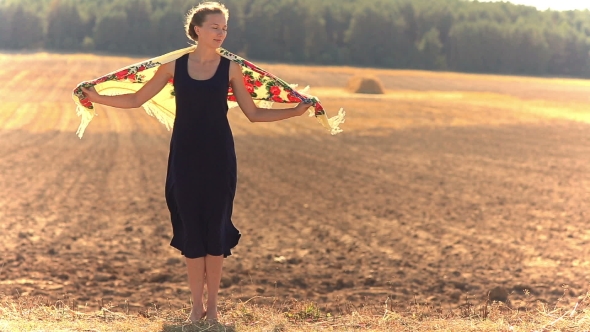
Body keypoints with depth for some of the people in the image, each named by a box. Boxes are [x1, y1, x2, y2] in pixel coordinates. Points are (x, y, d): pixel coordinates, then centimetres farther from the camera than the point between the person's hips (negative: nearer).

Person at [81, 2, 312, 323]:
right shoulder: (174, 66, 3)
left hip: (218, 156, 0)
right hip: (185, 155, 1)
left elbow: (253, 113, 6)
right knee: (190, 228, 2)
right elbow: (137, 99, 8)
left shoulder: (230, 68, 2)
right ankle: (196, 305, 11)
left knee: (216, 227, 1)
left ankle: (212, 305, 11)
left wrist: (295, 111, -2)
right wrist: (98, 98, 0)